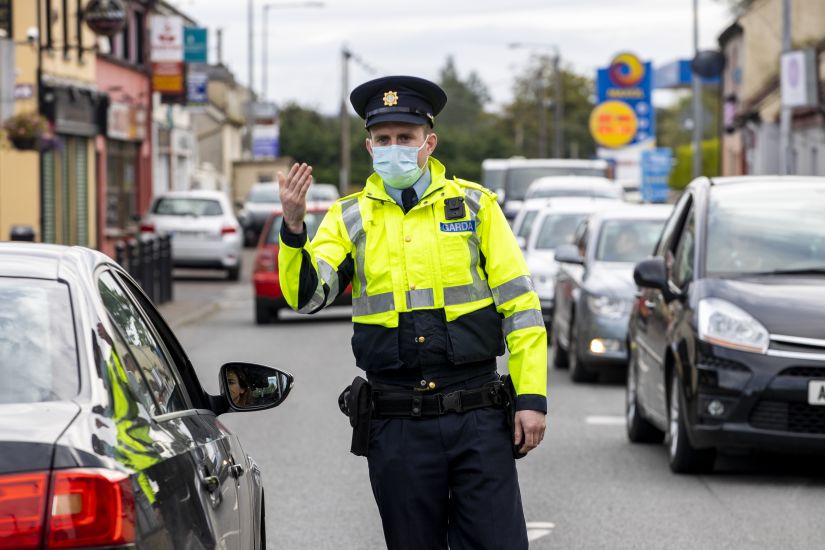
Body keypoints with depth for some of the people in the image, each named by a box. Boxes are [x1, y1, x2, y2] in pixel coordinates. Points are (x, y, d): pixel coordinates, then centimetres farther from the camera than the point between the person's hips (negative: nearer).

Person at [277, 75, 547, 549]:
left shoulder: (475, 205, 5)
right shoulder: (350, 217, 7)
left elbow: (520, 305, 4)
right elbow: (307, 294, -6)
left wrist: (532, 397, -4)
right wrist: (294, 228, -24)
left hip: (478, 420, -1)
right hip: (397, 426, 1)